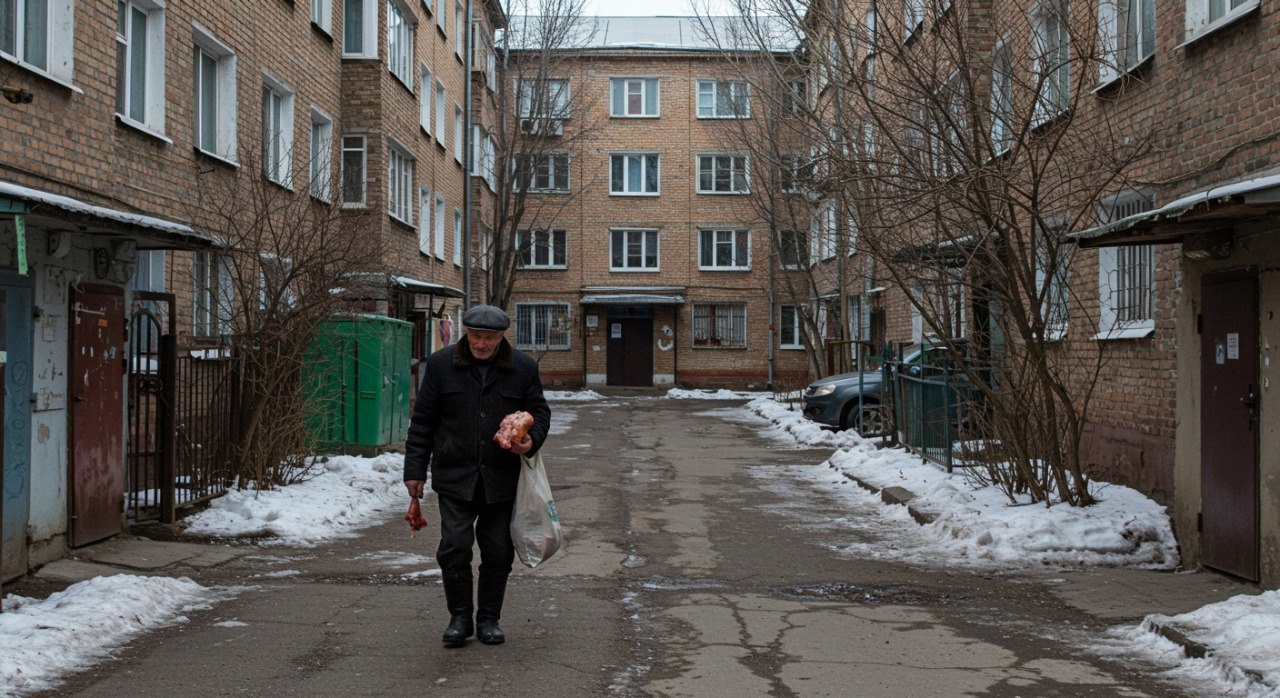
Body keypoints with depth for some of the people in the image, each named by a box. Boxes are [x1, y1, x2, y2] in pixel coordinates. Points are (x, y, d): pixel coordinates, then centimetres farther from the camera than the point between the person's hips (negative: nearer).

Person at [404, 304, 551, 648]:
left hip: (502, 478, 1)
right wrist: (415, 470, 2)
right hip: (455, 476, -1)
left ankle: (489, 619, 20)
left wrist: (532, 440, -10)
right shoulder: (441, 364, 1)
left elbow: (539, 410, 12)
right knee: (454, 546, -6)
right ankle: (459, 617, 10)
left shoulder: (523, 367, 2)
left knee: (498, 551, 6)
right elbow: (422, 421, 5)